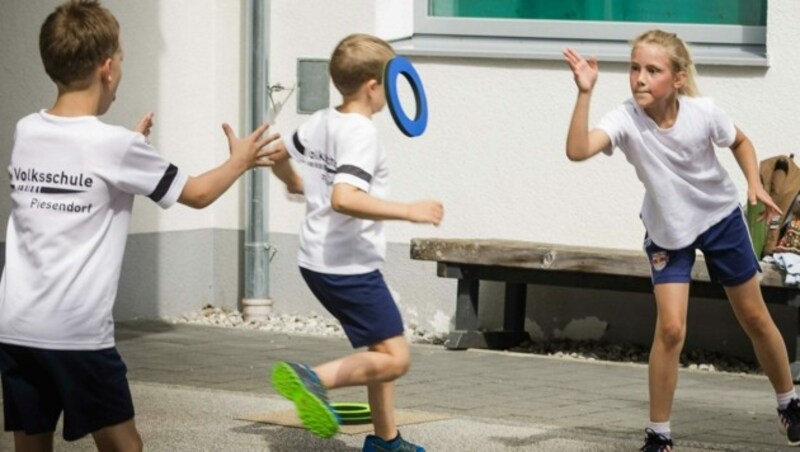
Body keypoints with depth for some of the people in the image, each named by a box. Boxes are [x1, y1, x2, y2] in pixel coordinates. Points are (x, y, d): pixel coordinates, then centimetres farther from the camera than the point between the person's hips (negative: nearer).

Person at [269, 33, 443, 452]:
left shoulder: (319, 122, 6)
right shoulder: (361, 133, -20)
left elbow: (276, 156, 24)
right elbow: (344, 198, -34)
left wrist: (296, 183, 45)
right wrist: (409, 211, -31)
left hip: (318, 259, 10)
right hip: (350, 266, -10)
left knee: (382, 348, 20)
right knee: (394, 358, -9)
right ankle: (315, 379, -23)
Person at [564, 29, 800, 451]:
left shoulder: (703, 112, -24)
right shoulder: (626, 120, -29)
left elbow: (740, 142, -2)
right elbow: (577, 150, -47)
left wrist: (755, 183, -16)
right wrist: (584, 94, -54)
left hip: (721, 218, 1)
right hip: (667, 231, -1)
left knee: (755, 319, 14)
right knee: (670, 328, -15)